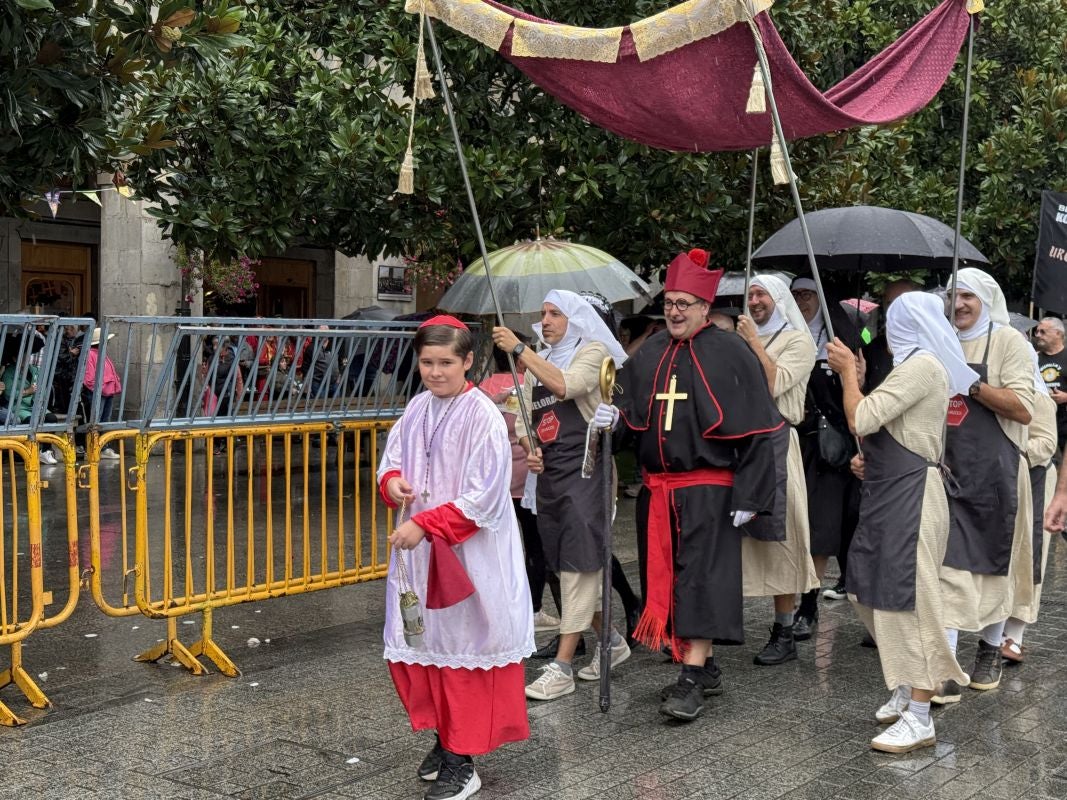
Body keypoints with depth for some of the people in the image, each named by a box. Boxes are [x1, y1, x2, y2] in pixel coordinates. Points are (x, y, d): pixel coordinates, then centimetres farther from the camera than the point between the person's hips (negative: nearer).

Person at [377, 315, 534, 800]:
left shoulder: (483, 417, -15)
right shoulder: (417, 408, 6)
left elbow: (481, 499, -18)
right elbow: (393, 458, 17)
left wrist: (424, 525, -20)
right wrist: (391, 482, -7)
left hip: (470, 555, -7)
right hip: (420, 548, 7)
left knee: (463, 650, 1)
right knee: (419, 646, 13)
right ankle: (446, 737, 32)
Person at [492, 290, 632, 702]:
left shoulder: (592, 351, -3)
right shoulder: (537, 362, 17)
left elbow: (565, 385, -22)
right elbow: (525, 415, 18)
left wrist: (519, 349, -22)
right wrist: (528, 448, -2)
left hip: (583, 468, -8)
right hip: (548, 471, 8)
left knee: (578, 564, -9)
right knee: (568, 564, 12)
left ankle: (562, 667, -9)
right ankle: (610, 641, 29)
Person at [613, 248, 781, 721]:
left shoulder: (729, 354, -7)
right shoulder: (650, 355, 9)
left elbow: (755, 429, -9)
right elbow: (628, 408, 15)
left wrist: (748, 496, -13)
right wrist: (612, 415, -11)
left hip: (709, 489, -6)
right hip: (661, 488, 6)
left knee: (700, 579, -7)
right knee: (670, 577, 10)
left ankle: (692, 681, -3)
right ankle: (704, 667, 23)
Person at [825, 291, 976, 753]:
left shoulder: (921, 365, -14)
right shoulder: (921, 366, 18)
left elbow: (861, 419, -19)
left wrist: (848, 370, -6)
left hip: (910, 495, -11)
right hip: (891, 492, 11)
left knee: (908, 599, -7)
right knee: (874, 594, 14)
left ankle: (919, 719, 0)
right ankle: (907, 690, 27)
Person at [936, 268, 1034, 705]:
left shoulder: (1006, 340, -2)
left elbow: (1023, 408, -11)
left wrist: (972, 385, -18)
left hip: (993, 471, -3)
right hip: (946, 470, 3)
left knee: (994, 563, 9)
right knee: (949, 568, -4)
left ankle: (990, 650, 28)